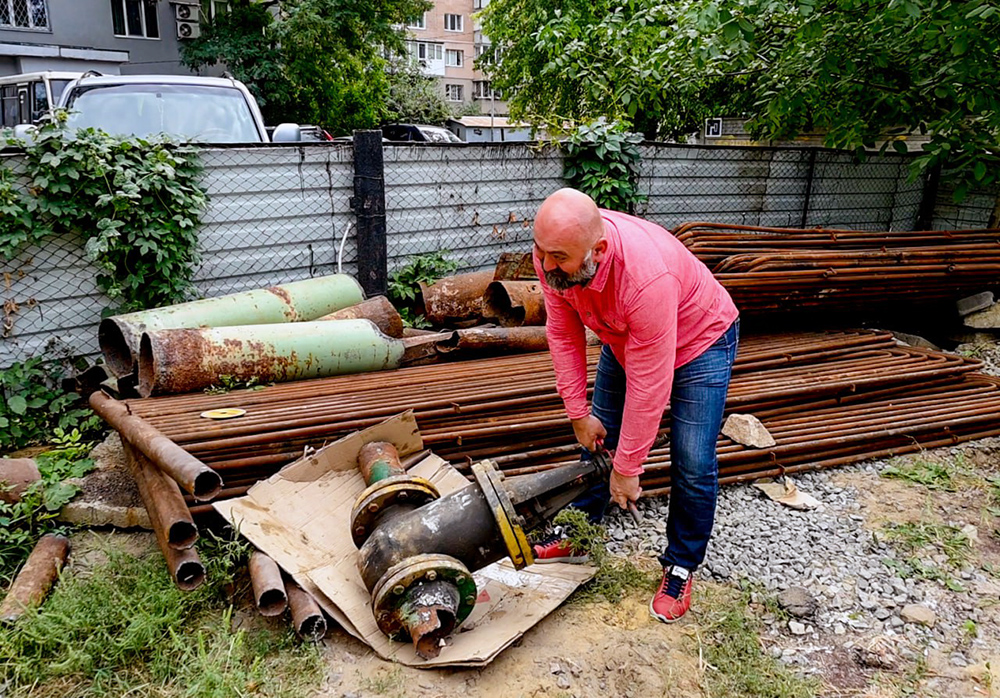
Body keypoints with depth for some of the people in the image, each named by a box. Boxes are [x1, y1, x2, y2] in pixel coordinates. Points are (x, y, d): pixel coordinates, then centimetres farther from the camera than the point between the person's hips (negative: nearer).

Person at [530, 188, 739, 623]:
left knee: (693, 465, -7)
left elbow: (648, 386, -35)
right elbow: (564, 335, -12)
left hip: (699, 340, -5)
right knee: (598, 437, 11)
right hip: (623, 339, 6)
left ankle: (680, 567, 15)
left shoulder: (647, 277, -44)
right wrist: (578, 413, -8)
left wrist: (627, 468, -25)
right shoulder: (552, 254, -26)